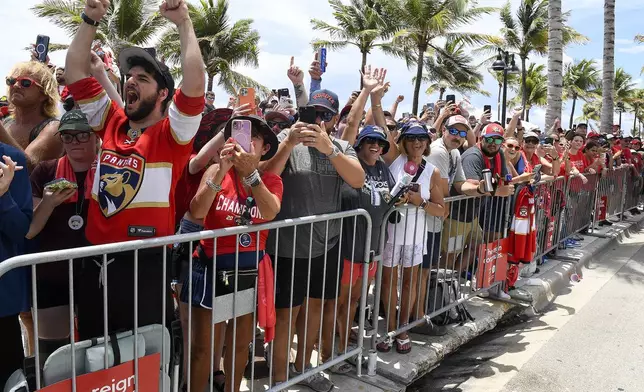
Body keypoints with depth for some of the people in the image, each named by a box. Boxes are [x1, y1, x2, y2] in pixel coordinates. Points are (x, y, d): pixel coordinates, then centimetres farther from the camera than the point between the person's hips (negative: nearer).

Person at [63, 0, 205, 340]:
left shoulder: (172, 133, -6)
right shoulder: (112, 124, 8)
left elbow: (195, 85, -21)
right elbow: (75, 72, 11)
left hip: (145, 264, -5)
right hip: (96, 262, 5)